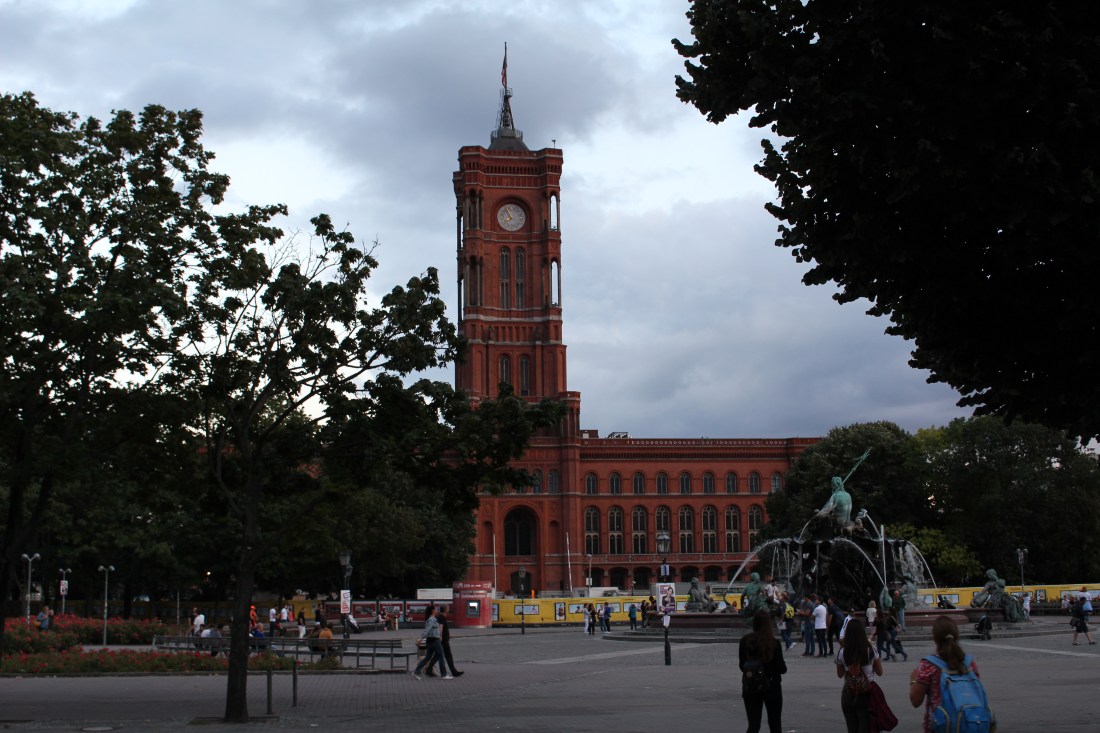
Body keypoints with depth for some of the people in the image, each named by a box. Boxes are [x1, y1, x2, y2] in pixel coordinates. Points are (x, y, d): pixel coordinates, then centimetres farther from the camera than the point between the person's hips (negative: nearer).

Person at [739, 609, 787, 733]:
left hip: (751, 687, 2)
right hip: (771, 686, -2)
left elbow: (741, 665, 0)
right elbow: (781, 668, -11)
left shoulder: (745, 641, -7)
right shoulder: (774, 642, -14)